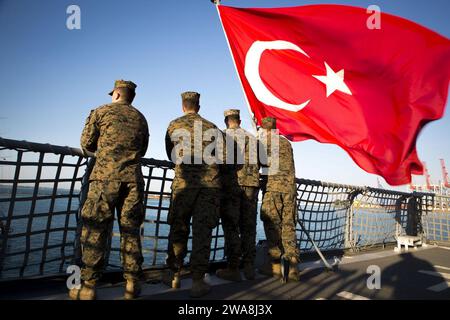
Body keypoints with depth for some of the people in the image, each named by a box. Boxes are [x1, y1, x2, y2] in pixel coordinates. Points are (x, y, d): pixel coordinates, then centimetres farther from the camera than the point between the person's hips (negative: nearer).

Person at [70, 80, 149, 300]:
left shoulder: (101, 111, 8)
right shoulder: (140, 118, 17)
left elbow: (86, 145, 8)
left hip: (105, 176, -3)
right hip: (133, 178, 3)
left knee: (95, 230, 1)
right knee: (130, 230, 6)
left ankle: (88, 288, 4)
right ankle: (132, 285, 9)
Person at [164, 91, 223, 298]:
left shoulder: (174, 126, 9)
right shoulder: (212, 127, 10)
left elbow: (171, 155, 17)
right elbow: (222, 156, 8)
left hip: (184, 182, 0)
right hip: (210, 183, 1)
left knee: (178, 229, 11)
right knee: (203, 231, 1)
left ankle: (174, 275, 19)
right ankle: (198, 281, 3)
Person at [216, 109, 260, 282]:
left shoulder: (224, 135, 2)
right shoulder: (252, 138, 17)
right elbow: (258, 162, 16)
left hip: (232, 183, -4)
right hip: (252, 184, 5)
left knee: (231, 227, -1)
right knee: (248, 226, 9)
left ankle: (233, 268, 0)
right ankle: (249, 266, 12)